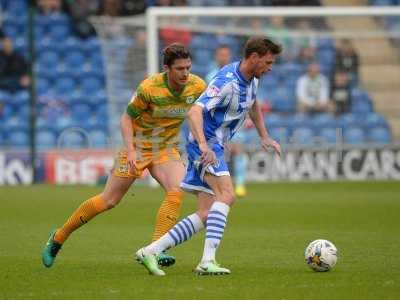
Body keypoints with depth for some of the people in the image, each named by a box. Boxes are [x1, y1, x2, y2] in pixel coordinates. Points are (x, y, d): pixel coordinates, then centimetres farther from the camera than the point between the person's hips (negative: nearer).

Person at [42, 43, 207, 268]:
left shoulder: (197, 86, -13)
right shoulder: (149, 87, -24)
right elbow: (127, 118, -14)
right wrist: (130, 150, -25)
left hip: (167, 150, 4)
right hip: (138, 147, -4)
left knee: (177, 191, -24)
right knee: (108, 201, 2)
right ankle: (58, 238, 20)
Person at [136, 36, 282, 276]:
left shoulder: (252, 79, 9)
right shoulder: (227, 82, -21)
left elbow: (253, 104, 32)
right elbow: (194, 112, -31)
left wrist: (265, 137, 28)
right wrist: (204, 146, -44)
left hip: (214, 146, 10)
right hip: (206, 145, -10)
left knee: (205, 216, 3)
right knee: (226, 195, -27)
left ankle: (150, 251, 3)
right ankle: (208, 261, -32)